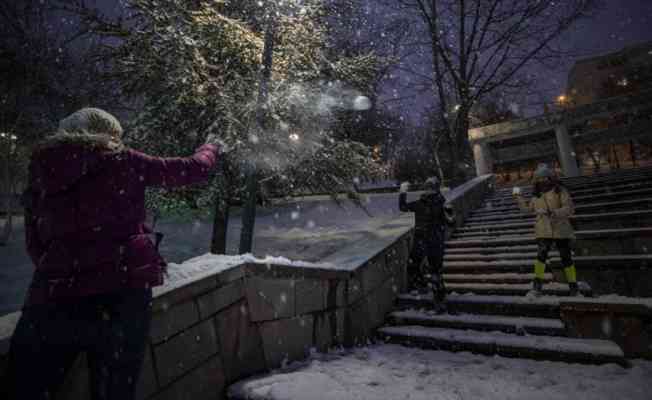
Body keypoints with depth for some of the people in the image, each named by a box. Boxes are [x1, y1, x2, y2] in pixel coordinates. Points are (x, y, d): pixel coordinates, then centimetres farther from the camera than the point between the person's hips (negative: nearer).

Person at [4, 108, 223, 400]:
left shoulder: (40, 173, 12)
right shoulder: (123, 161, 4)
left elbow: (35, 248, 14)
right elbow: (195, 169, 10)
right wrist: (210, 149, 30)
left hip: (53, 295, 3)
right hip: (122, 292, -2)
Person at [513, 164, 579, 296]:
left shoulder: (559, 190, -2)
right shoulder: (536, 195, 11)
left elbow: (569, 208, -13)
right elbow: (528, 208, 27)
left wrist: (552, 213, -26)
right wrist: (519, 197, 21)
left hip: (561, 230, -1)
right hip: (544, 231, 2)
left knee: (566, 258, 8)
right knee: (541, 254, -19)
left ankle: (573, 285, 22)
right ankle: (537, 283, -17)